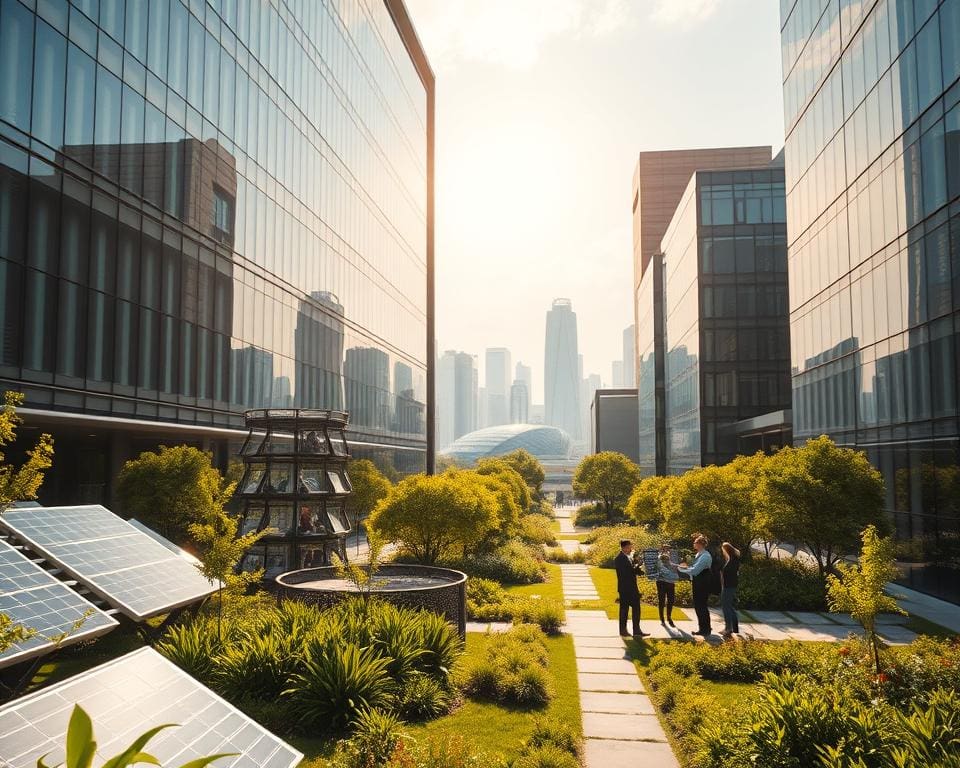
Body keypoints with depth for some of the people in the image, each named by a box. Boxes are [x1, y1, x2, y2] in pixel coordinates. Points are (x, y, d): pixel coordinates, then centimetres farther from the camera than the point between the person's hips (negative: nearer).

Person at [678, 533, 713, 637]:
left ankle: (706, 630, 6)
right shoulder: (699, 555, 13)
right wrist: (687, 567, 3)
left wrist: (681, 569, -14)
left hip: (702, 585, -10)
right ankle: (702, 628, 25)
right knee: (698, 606, 15)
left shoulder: (705, 556, -19)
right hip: (697, 584, 10)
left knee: (702, 607, -2)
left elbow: (695, 570, -24)